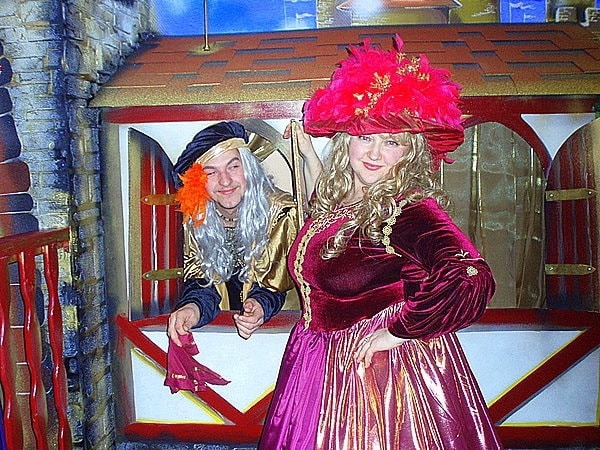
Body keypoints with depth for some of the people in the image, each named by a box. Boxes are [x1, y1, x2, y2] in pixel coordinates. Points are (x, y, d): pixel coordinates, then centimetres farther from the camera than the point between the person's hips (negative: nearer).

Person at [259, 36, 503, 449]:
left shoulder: (410, 210, -22)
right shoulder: (332, 199, -1)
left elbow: (471, 282, -33)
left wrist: (398, 330, -20)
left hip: (385, 370, -7)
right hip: (326, 367, 7)